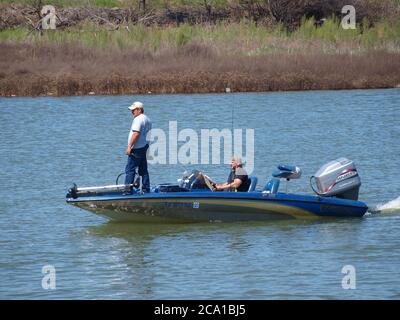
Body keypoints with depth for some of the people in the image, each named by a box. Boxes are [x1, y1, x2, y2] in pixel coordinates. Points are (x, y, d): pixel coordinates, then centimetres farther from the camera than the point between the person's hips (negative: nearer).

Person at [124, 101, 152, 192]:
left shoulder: (138, 119, -15)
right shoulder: (147, 119, 17)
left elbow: (136, 134, -24)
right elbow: (148, 133, 23)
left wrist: (129, 146, -23)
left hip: (137, 148, -10)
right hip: (145, 147, 10)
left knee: (130, 169, -8)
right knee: (144, 170, 12)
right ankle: (146, 190, 13)